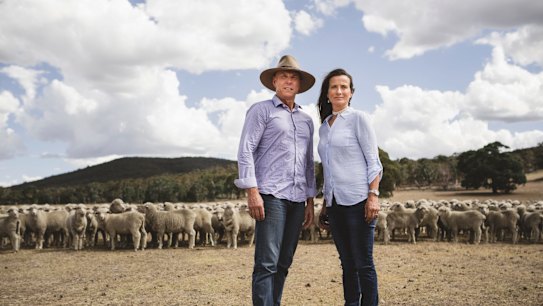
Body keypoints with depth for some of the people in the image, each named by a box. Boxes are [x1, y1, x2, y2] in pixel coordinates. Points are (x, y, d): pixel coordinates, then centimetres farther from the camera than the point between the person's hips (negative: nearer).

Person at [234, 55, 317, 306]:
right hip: (271, 195, -6)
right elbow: (245, 151, -5)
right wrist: (252, 192, -14)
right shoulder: (261, 110, 4)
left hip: (297, 200, 6)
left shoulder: (306, 120, 21)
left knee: (283, 264, 7)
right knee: (267, 263, -10)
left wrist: (310, 200, 17)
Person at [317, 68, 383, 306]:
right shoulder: (324, 127, 16)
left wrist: (373, 195, -16)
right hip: (335, 204, 6)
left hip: (357, 201, -6)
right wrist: (324, 206, 18)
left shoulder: (358, 119, -1)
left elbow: (373, 161, -5)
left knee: (363, 264, -3)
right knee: (347, 264, 10)